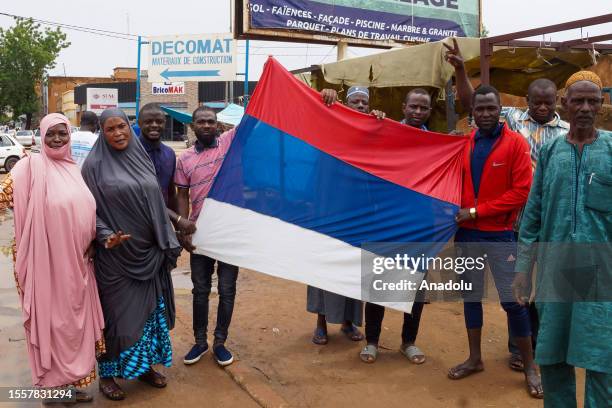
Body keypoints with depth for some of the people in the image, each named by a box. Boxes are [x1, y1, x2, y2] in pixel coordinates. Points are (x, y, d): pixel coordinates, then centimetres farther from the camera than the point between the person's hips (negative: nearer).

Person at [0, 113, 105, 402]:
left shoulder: (75, 169, 10)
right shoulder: (32, 166, -9)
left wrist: (100, 238, 7)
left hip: (77, 264, 6)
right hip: (49, 263, -6)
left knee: (75, 322, 16)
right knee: (51, 321, 7)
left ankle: (73, 381, 33)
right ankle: (53, 385, 24)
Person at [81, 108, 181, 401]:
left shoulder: (142, 159, 8)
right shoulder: (94, 164, -6)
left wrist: (168, 246, 9)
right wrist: (106, 237, -24)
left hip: (148, 254, 5)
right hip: (116, 255, -5)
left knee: (149, 309, 13)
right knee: (117, 312, 5)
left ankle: (144, 365, 31)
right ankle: (107, 374, 24)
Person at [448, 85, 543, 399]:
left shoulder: (515, 143, -7)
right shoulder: (463, 143, 6)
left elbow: (521, 191, -13)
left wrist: (476, 211, -15)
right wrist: (457, 213, -8)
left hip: (500, 234, -4)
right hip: (467, 233, 4)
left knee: (512, 300, -1)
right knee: (470, 295, 11)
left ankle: (530, 367, 16)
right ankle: (475, 359, 26)